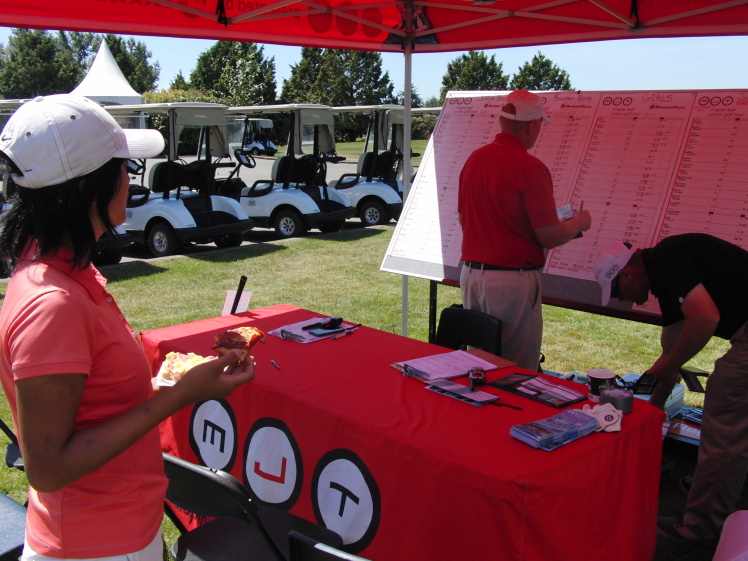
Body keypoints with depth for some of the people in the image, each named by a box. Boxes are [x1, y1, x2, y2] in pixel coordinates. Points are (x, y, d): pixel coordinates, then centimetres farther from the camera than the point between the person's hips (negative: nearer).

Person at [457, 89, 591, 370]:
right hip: (513, 281, -7)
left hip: (471, 273, 7)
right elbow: (549, 237, -14)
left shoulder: (474, 159, 6)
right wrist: (579, 223, 6)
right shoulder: (530, 168, -15)